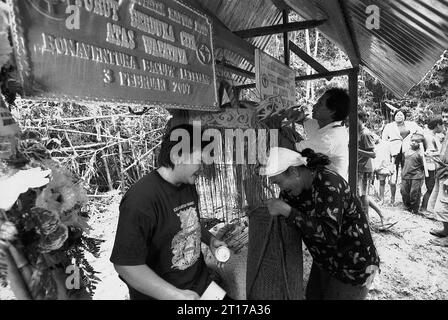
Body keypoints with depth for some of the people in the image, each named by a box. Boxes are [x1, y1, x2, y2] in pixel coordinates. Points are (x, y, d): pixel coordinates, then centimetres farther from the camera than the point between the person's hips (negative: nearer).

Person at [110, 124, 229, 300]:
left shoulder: (189, 186, 0)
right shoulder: (141, 199, -27)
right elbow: (126, 264, -27)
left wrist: (209, 239, 1)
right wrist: (176, 295, -29)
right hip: (160, 294, -7)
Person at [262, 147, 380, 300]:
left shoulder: (329, 183, -28)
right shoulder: (295, 188, -4)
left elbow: (329, 235, -35)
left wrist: (286, 210, -35)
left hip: (353, 267, -8)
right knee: (312, 295, 17)